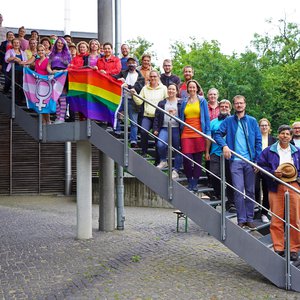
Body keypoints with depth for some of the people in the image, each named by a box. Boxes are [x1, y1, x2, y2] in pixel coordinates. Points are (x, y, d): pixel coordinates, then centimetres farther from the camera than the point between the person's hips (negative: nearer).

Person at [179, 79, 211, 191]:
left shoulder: (202, 101, 7)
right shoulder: (184, 102, 14)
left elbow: (207, 117, 4)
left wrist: (208, 133, -3)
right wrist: (180, 130, 9)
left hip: (199, 134, -2)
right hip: (186, 134, 2)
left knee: (198, 160, 1)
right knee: (187, 158, -10)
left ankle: (195, 183, 11)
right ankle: (189, 181, 6)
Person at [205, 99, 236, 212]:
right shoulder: (213, 122, 14)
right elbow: (209, 138, 14)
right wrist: (207, 152, 9)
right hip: (215, 153, 2)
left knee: (230, 178, 0)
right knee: (214, 175, -8)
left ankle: (231, 202, 7)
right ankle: (217, 193, 20)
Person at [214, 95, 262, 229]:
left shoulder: (252, 121, 8)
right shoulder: (228, 121, 5)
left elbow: (258, 141, 6)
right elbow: (217, 134, 0)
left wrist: (257, 160, -1)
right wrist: (224, 145, -19)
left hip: (250, 161, 2)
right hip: (235, 161, -2)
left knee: (250, 191, 7)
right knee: (238, 191, -5)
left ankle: (249, 219, 16)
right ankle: (241, 220, 3)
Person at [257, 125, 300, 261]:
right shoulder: (268, 151, 8)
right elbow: (261, 166, 5)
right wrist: (273, 172, -9)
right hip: (276, 187, -1)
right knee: (276, 219, -1)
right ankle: (278, 248, 9)